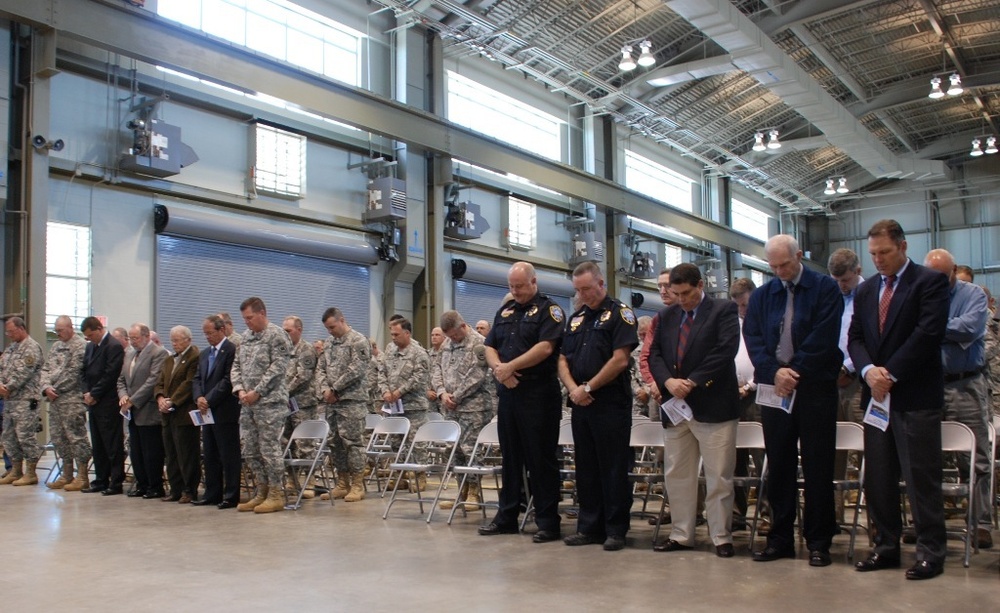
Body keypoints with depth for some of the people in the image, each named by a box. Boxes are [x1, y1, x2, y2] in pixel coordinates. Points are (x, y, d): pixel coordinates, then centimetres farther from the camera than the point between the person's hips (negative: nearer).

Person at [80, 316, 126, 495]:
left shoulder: (114, 347, -11)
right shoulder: (90, 347, 16)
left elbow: (110, 375, -16)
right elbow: (85, 373, 17)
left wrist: (94, 395, -12)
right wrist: (86, 393, 1)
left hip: (108, 404, -8)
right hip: (94, 403, 9)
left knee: (113, 445, -3)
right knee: (98, 445, 12)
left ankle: (116, 482, 1)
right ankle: (101, 480, 19)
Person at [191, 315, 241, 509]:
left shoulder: (232, 350, -10)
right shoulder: (204, 354, 17)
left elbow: (228, 380, -16)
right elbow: (197, 379, 14)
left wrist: (209, 400, -16)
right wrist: (199, 398, -5)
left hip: (225, 411, -8)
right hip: (208, 412, 8)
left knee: (229, 455, -2)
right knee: (210, 455, 12)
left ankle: (231, 496, 2)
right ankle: (212, 494, 20)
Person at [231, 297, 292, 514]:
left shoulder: (277, 335, -7)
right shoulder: (246, 337, 15)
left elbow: (278, 368, -15)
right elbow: (236, 366, 16)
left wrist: (257, 392, -16)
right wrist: (240, 389, -1)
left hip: (269, 402, -8)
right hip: (248, 404, 8)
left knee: (270, 449, -6)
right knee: (251, 451, 10)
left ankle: (276, 495, 2)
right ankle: (262, 493, 19)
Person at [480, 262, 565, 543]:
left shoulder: (549, 309, -4)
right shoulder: (504, 311, 17)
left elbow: (545, 348, -17)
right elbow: (489, 347, 13)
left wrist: (510, 366, -14)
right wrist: (498, 368, -8)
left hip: (538, 393, -7)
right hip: (507, 391, 7)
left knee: (541, 459, -2)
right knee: (510, 456, 13)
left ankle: (548, 522, 5)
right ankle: (506, 516, 22)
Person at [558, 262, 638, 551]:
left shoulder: (619, 314, -4)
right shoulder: (575, 319, 16)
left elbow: (620, 360, -14)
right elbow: (563, 361, 13)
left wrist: (588, 388, -12)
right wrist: (573, 389, -6)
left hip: (611, 404, -6)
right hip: (581, 404, 7)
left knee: (614, 469, -1)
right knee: (586, 468, 11)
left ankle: (616, 530, 7)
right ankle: (589, 527, 19)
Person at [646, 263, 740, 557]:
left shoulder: (724, 310, -2)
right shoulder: (667, 315, 14)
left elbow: (725, 351, -13)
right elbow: (655, 354, 9)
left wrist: (693, 382, -16)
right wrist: (668, 381, -10)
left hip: (713, 406, -5)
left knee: (718, 477, 0)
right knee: (676, 475, 9)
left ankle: (721, 538, 10)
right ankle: (681, 535, 19)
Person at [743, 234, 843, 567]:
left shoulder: (825, 288, 0)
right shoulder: (761, 296, 12)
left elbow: (823, 338, -10)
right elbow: (752, 338, 3)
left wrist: (794, 371, -14)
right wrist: (775, 372, -12)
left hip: (815, 387, -4)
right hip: (774, 389, 4)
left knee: (817, 465, 1)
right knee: (778, 465, 7)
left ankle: (819, 541, 9)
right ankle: (780, 538, 16)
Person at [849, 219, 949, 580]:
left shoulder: (930, 282, -3)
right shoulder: (866, 291, 16)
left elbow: (928, 333, -14)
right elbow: (854, 338, 10)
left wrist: (890, 373, -14)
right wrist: (869, 371, -9)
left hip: (916, 396, -6)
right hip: (877, 394, 6)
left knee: (921, 477, -2)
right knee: (877, 478, 8)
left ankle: (931, 552, 7)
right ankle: (886, 547, 18)